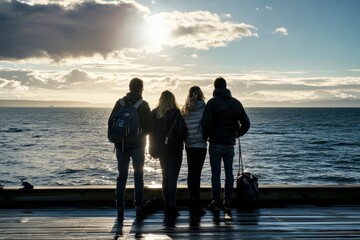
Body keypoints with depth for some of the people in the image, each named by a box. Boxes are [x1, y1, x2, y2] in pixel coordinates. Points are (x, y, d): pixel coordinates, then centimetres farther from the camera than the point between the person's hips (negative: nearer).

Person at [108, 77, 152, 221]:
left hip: (121, 145, 2)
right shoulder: (143, 104, -6)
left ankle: (120, 208, 3)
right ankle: (138, 207, 8)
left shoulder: (120, 103, 0)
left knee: (122, 176, 7)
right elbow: (150, 127, -5)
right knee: (138, 176, 8)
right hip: (138, 145, -2)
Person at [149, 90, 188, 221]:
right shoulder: (175, 113, -13)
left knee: (165, 178, 17)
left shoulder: (154, 113, 2)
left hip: (161, 150, 5)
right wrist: (180, 139, 5)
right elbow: (183, 131, -16)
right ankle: (171, 209, -7)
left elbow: (151, 131, 6)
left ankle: (168, 209, 23)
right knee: (172, 179, -2)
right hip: (174, 150, -5)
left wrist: (154, 149, 13)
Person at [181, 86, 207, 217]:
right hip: (199, 144, -5)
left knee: (191, 172, 12)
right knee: (197, 173, -5)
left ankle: (192, 202, 19)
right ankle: (196, 206, -4)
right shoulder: (202, 108, -9)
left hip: (188, 145, 5)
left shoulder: (185, 109, 6)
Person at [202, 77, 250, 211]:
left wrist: (206, 137, 1)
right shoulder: (236, 103, 6)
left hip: (215, 143, -4)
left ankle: (216, 202, 4)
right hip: (230, 143, 4)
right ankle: (227, 202, 12)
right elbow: (246, 123, 7)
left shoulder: (212, 102, -8)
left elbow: (206, 124, -15)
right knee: (229, 172, 9)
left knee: (216, 173, 1)